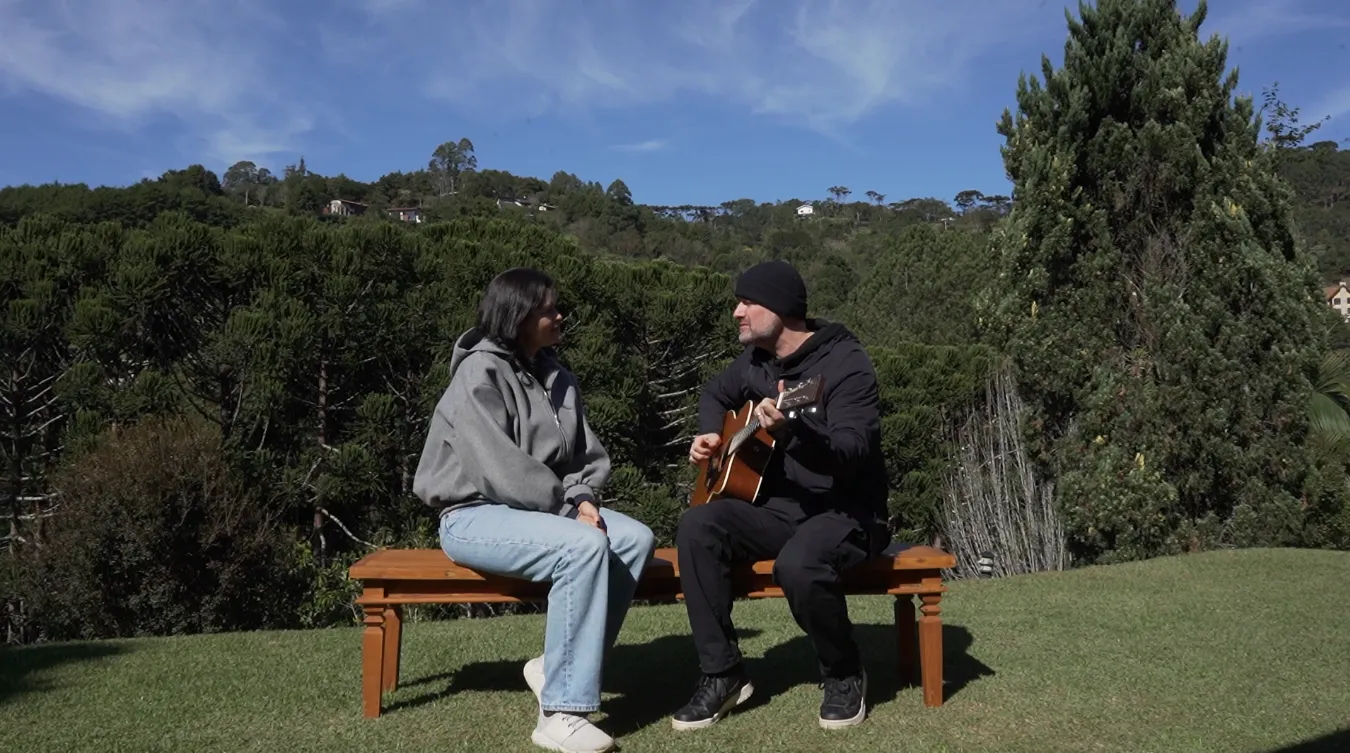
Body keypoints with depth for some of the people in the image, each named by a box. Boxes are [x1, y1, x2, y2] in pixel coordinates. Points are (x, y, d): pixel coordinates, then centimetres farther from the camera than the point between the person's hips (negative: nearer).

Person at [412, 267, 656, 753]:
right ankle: (560, 713, -28)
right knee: (584, 546, -32)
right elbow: (498, 470, -23)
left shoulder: (556, 376, 11)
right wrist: (566, 506, -15)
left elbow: (588, 455, 11)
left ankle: (557, 668, -7)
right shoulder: (480, 373, -14)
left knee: (636, 539, -14)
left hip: (545, 509, 8)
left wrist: (584, 500, -10)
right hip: (475, 515, -8)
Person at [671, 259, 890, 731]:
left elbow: (851, 453, -29)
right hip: (779, 507, 7)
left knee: (797, 566, -37)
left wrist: (792, 431, -47)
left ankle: (845, 676, -6)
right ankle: (723, 675, -10)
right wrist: (710, 435, 6)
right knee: (697, 526, -20)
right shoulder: (755, 360, 6)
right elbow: (715, 393, 27)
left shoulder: (845, 363, -16)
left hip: (846, 512, -6)